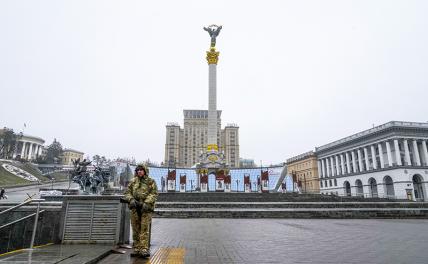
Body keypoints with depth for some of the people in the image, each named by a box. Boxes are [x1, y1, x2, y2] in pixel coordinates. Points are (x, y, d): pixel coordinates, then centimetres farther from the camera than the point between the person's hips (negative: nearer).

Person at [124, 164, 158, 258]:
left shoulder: (151, 181, 5)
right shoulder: (133, 181, 16)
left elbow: (154, 193, -3)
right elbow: (127, 192, 12)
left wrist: (147, 203, -16)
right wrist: (131, 199, -8)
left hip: (146, 208, -3)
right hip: (135, 208, 3)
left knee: (145, 229, -7)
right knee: (136, 229, 7)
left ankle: (144, 249, -4)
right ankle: (136, 249, 15)